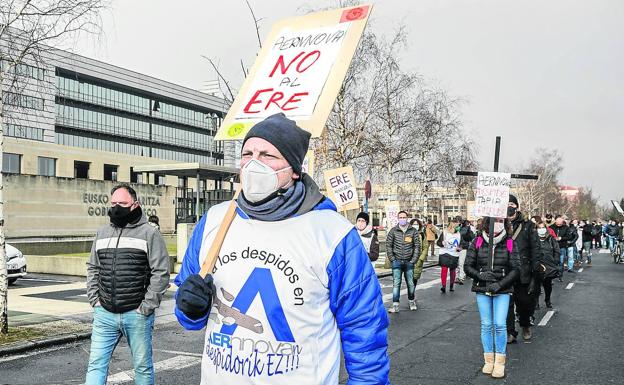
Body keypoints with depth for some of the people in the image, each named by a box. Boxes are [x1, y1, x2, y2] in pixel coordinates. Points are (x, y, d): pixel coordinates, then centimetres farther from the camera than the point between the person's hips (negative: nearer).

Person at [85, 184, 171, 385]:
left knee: (142, 366, 8)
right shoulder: (102, 233, 12)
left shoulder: (150, 233, -5)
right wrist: (95, 300, 8)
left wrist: (146, 307, -12)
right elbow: (92, 269, 20)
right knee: (96, 364, 5)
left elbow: (161, 273, -9)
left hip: (137, 316, -4)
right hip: (104, 315, 4)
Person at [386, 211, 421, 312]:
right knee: (396, 283, -5)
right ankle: (395, 305, -4)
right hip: (397, 261, -1)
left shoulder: (413, 231, 3)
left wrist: (413, 260, -2)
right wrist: (392, 259, -3)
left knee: (411, 283, 8)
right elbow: (388, 246, 3)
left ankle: (411, 301, 28)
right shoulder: (393, 231, 1)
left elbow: (417, 246, 4)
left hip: (409, 262, 1)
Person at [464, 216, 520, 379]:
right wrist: (480, 275, -16)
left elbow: (515, 269, -4)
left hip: (502, 291, -1)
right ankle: (488, 360, 19)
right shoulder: (477, 242, -1)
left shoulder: (509, 243, -3)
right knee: (486, 325, 6)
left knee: (500, 324, -7)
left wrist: (499, 284, -14)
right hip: (482, 290, 1)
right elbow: (467, 266, 1)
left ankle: (500, 362, 9)